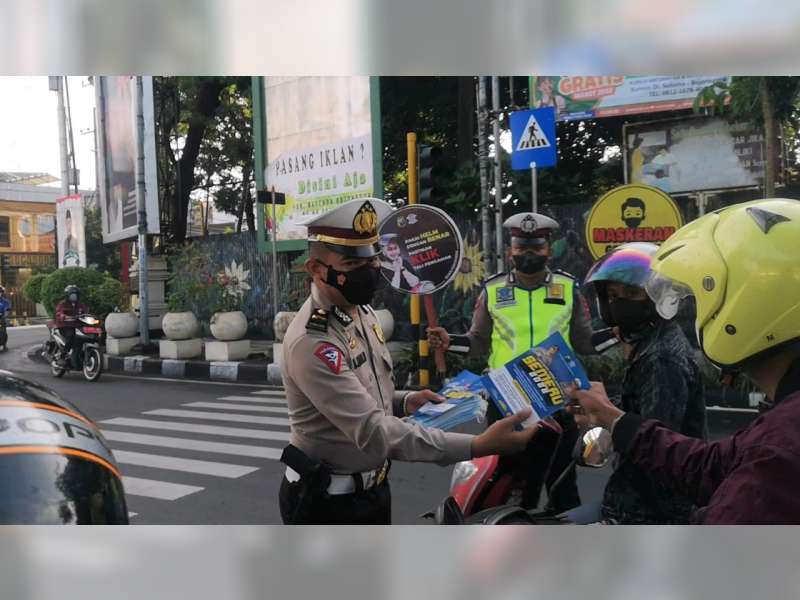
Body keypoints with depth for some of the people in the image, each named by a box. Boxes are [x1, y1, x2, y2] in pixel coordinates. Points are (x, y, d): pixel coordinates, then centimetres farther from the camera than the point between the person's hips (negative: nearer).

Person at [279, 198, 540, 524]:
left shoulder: (362, 312, 2)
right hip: (326, 501, -8)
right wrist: (478, 446, -41)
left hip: (374, 487, 8)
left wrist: (405, 402, -6)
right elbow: (373, 432, -35)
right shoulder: (311, 342, -29)